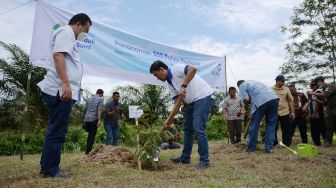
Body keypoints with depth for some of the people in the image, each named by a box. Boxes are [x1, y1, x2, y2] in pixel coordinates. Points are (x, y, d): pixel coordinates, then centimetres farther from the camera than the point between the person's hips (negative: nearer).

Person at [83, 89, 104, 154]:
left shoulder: (89, 98, 15)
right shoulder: (101, 99, 0)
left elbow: (85, 109, 16)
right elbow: (99, 109, -15)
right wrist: (99, 119, -21)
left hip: (87, 119, 6)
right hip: (94, 119, -5)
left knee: (90, 134, 21)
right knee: (92, 135, 3)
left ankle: (88, 149, 24)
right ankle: (88, 151, 2)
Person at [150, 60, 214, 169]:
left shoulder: (176, 68, -11)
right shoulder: (169, 83, 13)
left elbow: (193, 69, -30)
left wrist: (183, 86, -31)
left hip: (204, 97, -10)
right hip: (192, 102, 10)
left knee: (198, 129, -14)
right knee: (188, 129, 14)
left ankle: (204, 161, -2)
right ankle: (185, 158, 26)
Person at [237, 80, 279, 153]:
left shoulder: (242, 86, 16)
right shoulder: (254, 81, 37)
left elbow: (247, 99, 1)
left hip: (261, 101, -6)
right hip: (274, 98, 6)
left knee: (254, 125, 8)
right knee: (271, 124, 14)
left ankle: (251, 148, 17)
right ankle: (269, 148, 13)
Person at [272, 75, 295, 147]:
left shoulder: (286, 89, 5)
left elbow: (290, 100, 7)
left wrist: (292, 112, 2)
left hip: (285, 112, 1)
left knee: (286, 130, 4)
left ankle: (286, 144, 17)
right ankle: (273, 144, 20)